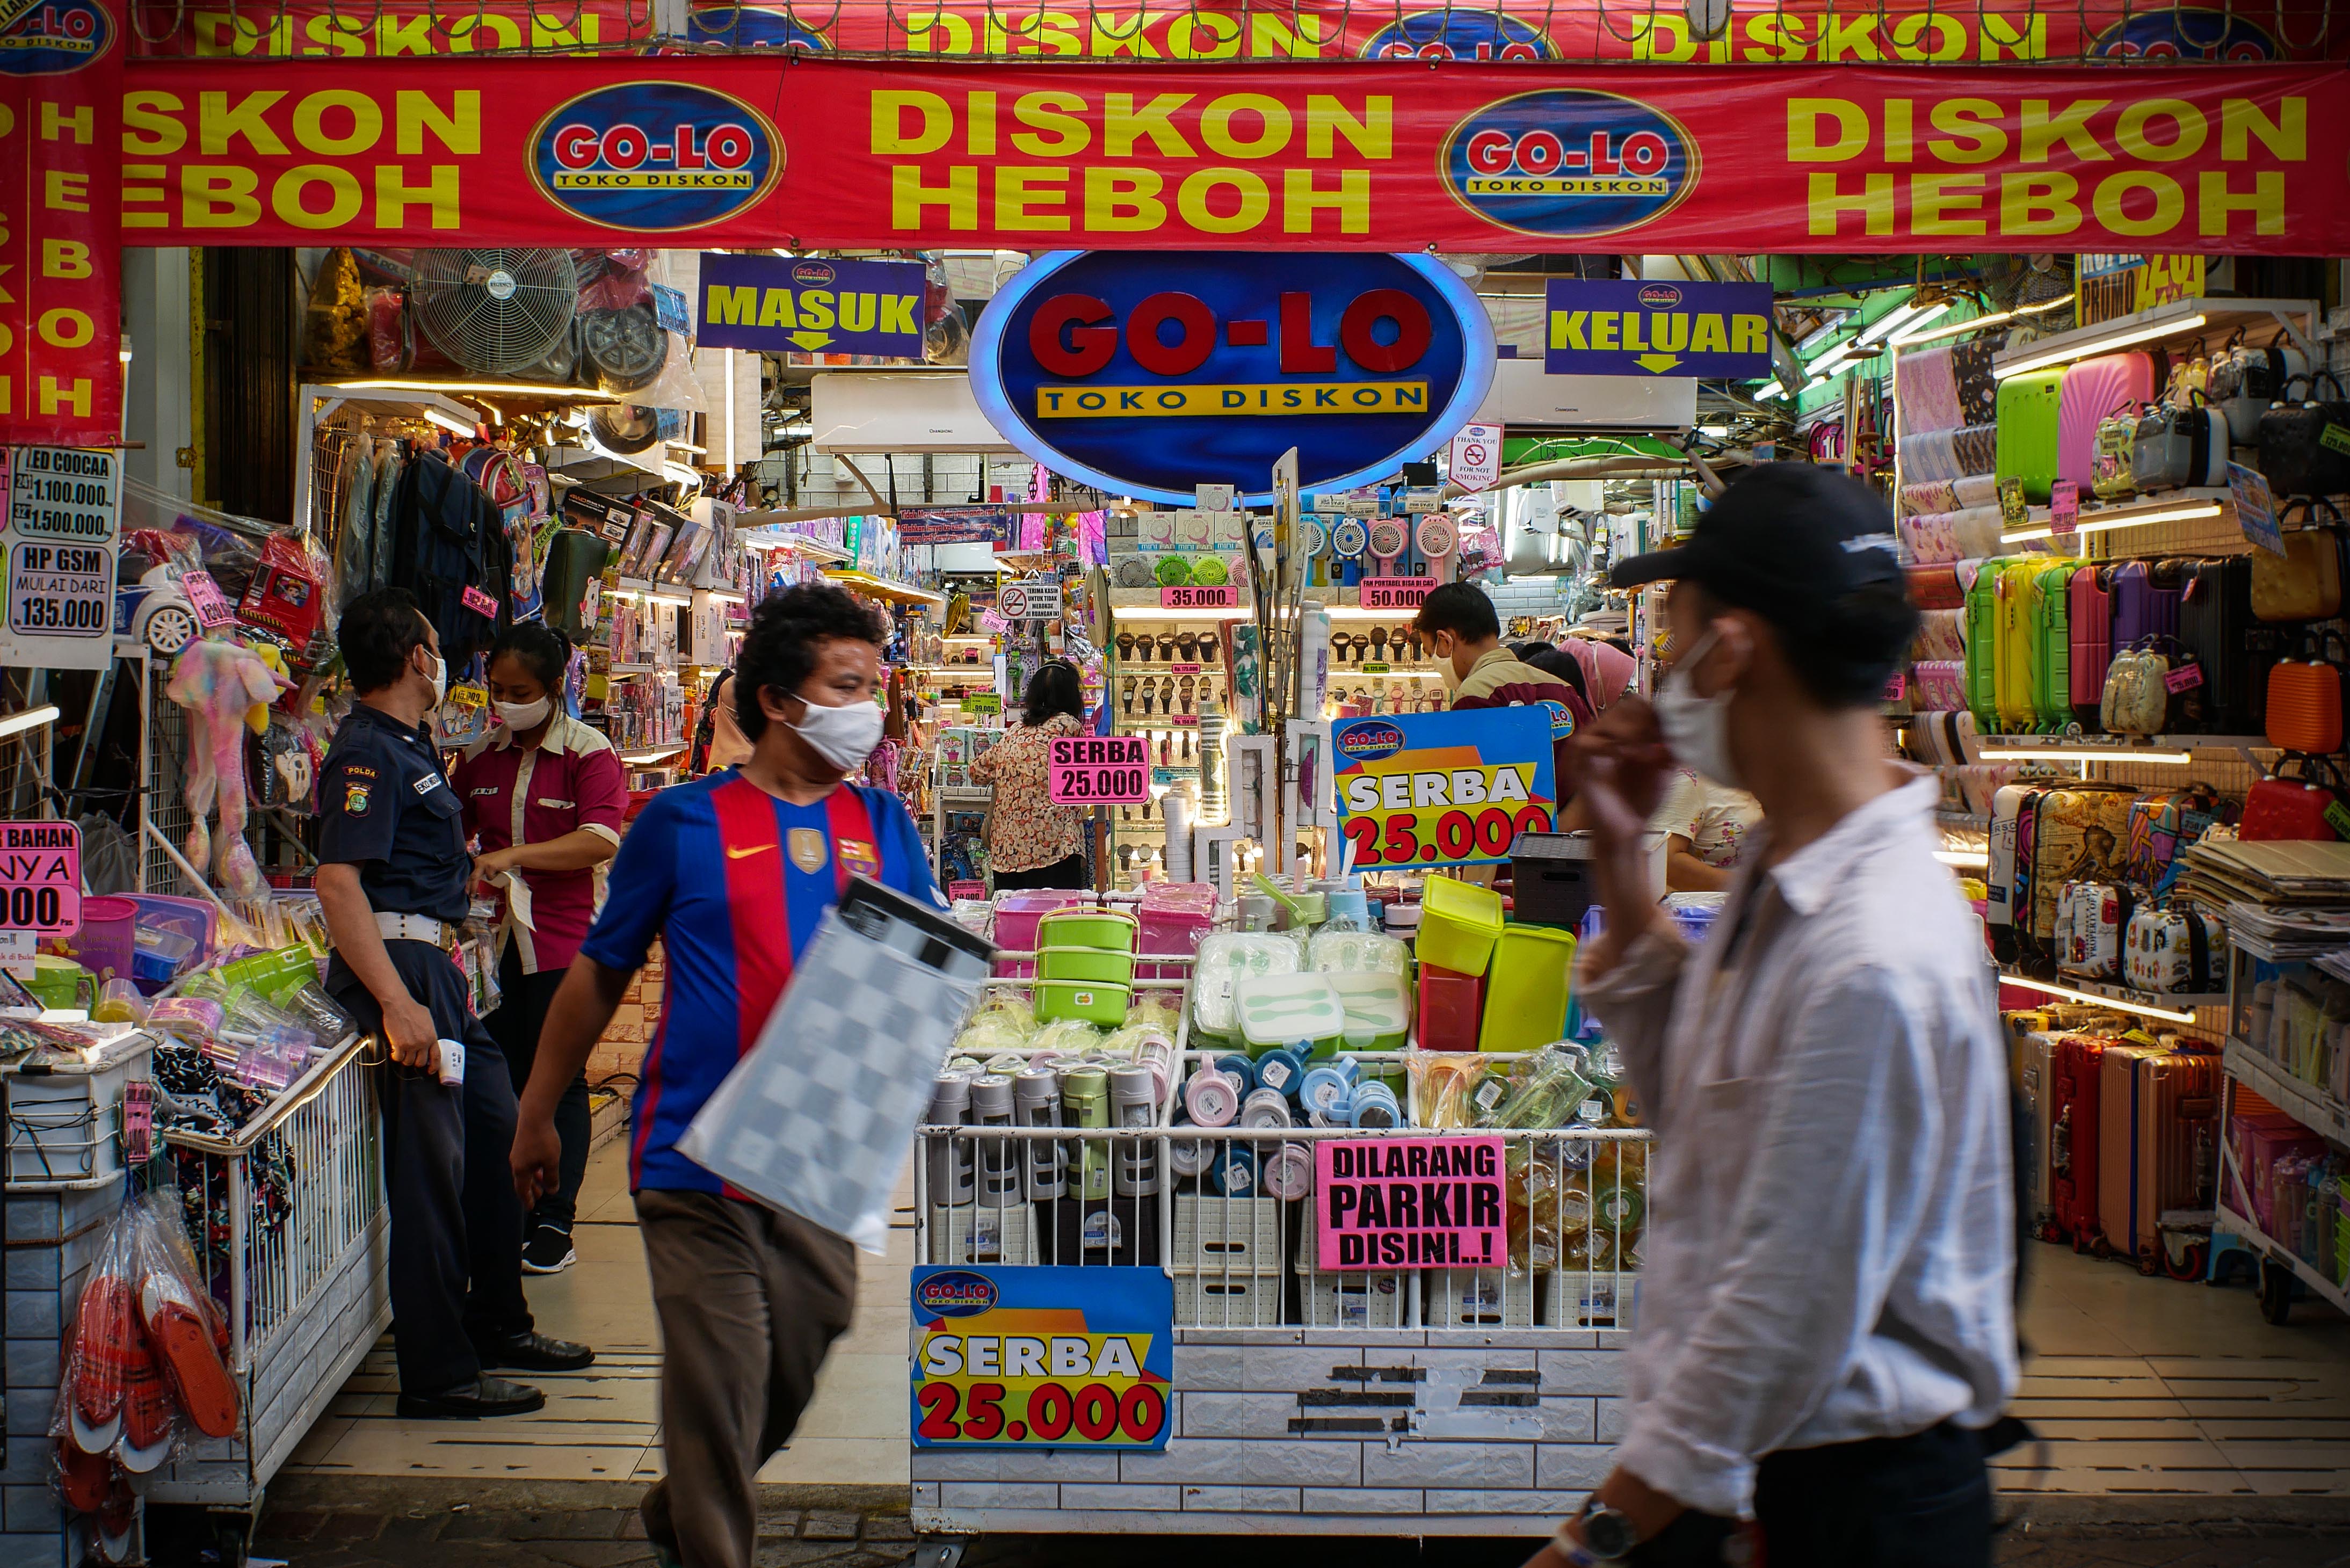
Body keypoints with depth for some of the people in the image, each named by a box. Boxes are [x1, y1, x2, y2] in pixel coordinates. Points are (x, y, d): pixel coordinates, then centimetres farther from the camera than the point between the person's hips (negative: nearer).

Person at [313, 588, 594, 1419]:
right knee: (431, 1164, -7)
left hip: (435, 962, 11)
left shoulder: (411, 748, 17)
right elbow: (337, 882, -24)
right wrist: (397, 1004, -28)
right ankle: (438, 1374, -1)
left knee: (496, 1132, 17)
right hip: (400, 964, -10)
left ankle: (496, 1324, 30)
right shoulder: (368, 753, -15)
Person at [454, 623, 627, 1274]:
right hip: (497, 935, 5)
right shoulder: (481, 756, 11)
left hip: (565, 937, -5)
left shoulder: (589, 752, -7)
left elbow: (602, 839, -19)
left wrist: (512, 856, -27)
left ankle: (554, 1223, 6)